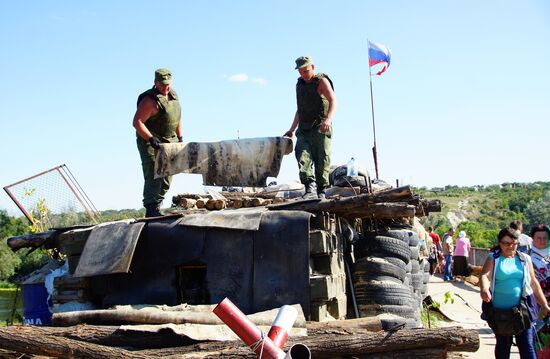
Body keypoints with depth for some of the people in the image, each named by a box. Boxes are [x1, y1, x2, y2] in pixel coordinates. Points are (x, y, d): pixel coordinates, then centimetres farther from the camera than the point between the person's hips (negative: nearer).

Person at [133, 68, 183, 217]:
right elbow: (137, 122, -23)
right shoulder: (150, 100, -18)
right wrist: (151, 139, -29)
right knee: (154, 176, -14)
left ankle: (156, 207, 17)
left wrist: (179, 138, 16)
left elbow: (177, 118, 21)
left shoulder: (173, 95, 9)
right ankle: (151, 209, -12)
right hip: (150, 142, -8)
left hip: (169, 142, 8)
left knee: (166, 177, 9)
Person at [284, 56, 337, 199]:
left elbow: (333, 101, -17)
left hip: (320, 128, -5)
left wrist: (328, 119, -35)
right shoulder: (299, 84, 19)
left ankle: (321, 192, 2)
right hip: (304, 129, 5)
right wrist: (292, 129, 23)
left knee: (322, 160, -5)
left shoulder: (321, 81, -1)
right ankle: (310, 188, -25)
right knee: (303, 157, -15)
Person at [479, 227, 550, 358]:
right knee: (503, 344, 13)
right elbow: (485, 275, -17)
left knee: (527, 345, -6)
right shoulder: (493, 258, 0)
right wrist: (484, 289, -39)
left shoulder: (524, 259, 6)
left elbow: (533, 283, 10)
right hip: (499, 310, 0)